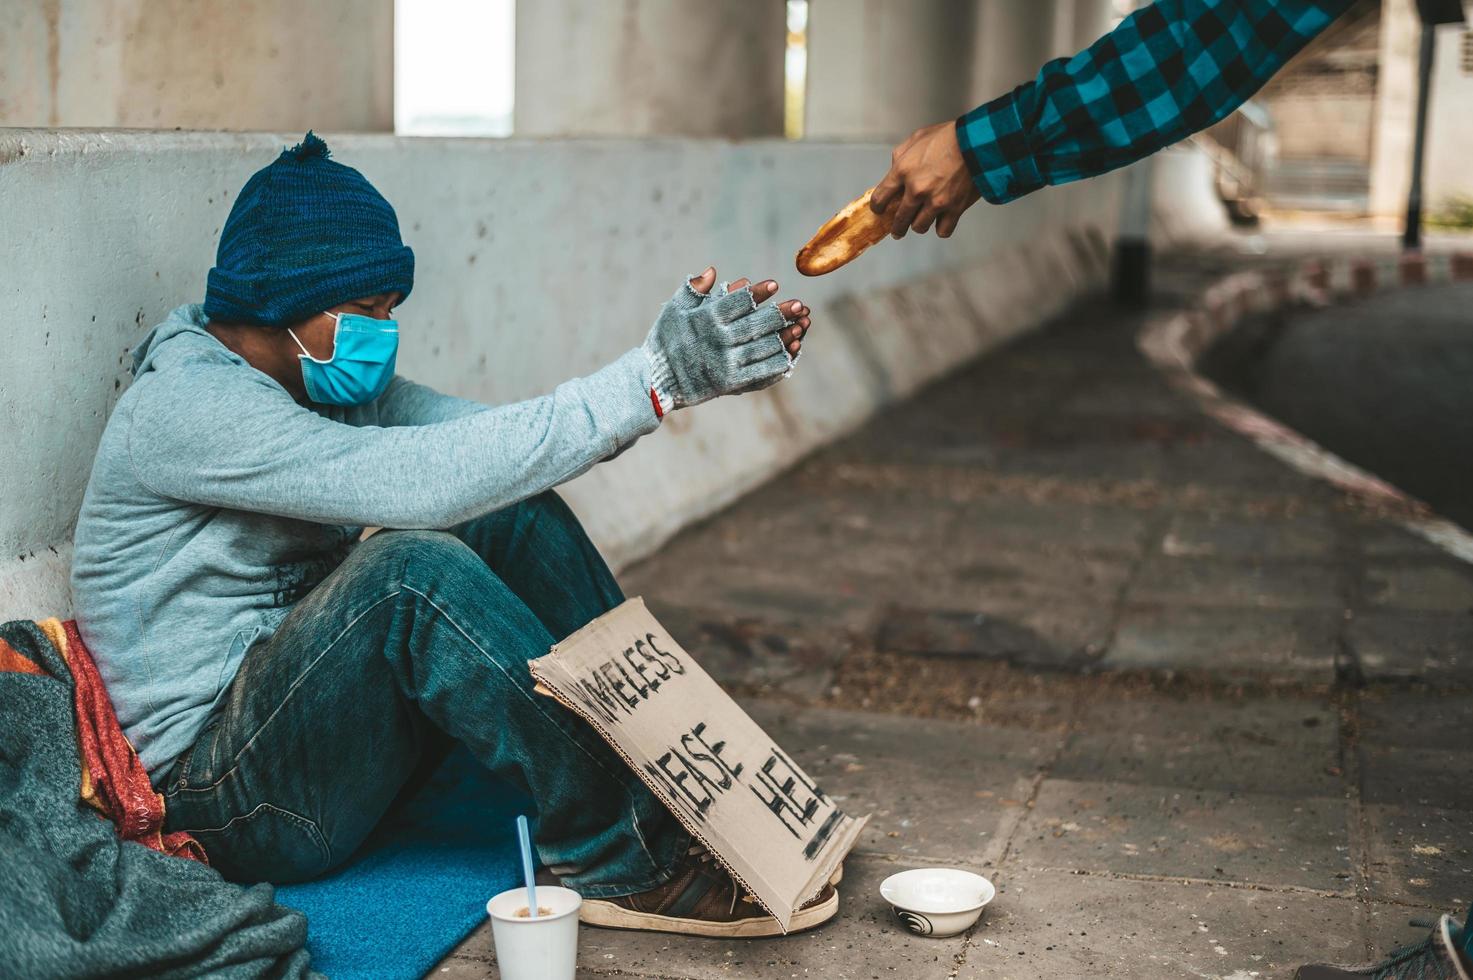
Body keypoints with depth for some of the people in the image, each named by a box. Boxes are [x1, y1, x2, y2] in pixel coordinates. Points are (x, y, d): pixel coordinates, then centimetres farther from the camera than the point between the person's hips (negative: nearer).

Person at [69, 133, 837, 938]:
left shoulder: (324, 383, 8)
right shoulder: (185, 405, -20)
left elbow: (493, 443, -3)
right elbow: (419, 480, -32)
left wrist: (684, 369, -18)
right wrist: (651, 378, -32)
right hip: (222, 799, -8)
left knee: (513, 517, -8)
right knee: (410, 567, -33)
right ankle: (624, 863, -25)